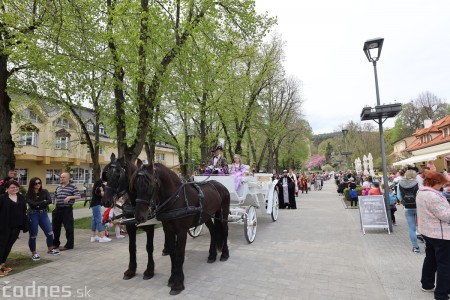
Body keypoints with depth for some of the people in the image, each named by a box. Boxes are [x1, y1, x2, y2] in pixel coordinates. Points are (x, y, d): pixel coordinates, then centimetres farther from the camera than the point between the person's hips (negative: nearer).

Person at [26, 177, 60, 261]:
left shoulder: (44, 191, 1)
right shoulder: (29, 194, -5)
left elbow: (50, 201, -11)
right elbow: (32, 204, -18)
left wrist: (38, 204, -15)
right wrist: (44, 202, -10)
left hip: (43, 214, 3)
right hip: (33, 215, -3)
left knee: (50, 232, 4)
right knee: (33, 235, 6)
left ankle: (50, 249, 24)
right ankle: (34, 253, 22)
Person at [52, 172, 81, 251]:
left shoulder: (72, 187, -4)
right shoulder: (58, 187, 14)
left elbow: (78, 196, -10)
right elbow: (56, 198, 25)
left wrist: (69, 197, -23)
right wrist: (55, 207, 17)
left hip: (67, 209, -7)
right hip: (58, 209, 7)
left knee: (68, 227, -2)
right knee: (56, 227, 16)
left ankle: (69, 245, 6)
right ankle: (55, 243, 33)